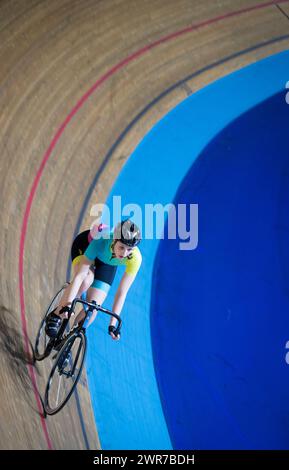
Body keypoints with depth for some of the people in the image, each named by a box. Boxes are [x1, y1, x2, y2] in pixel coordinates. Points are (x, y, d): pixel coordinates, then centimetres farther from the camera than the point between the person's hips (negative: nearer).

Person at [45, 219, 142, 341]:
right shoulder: (101, 241, -43)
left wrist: (113, 323, -34)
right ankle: (55, 316, -17)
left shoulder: (135, 258, -37)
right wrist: (67, 304, -53)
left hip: (107, 263, 3)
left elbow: (122, 292, -31)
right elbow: (79, 275, -44)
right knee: (86, 280, -35)